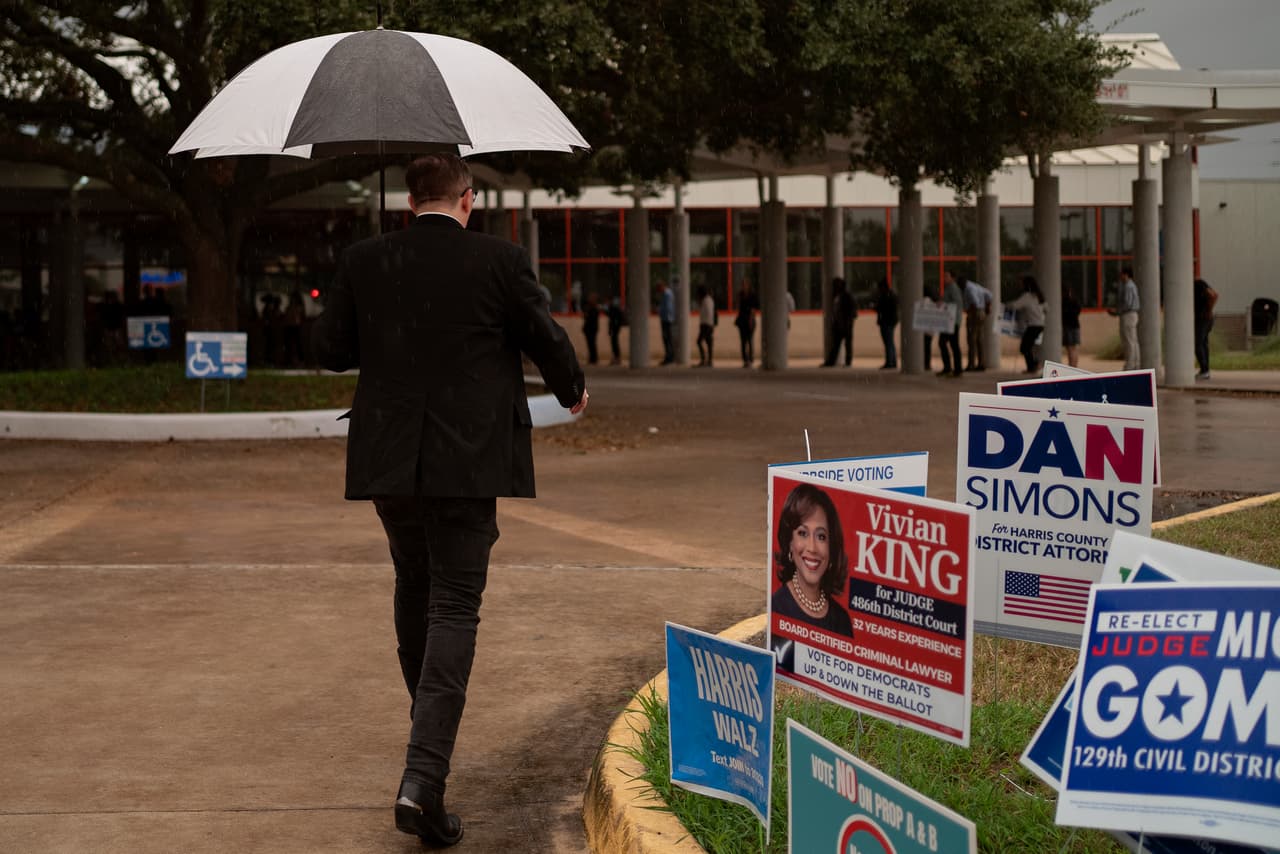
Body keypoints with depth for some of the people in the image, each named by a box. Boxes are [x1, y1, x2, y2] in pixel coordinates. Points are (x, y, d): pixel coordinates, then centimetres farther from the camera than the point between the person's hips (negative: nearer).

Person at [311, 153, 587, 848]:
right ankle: (424, 775, -15)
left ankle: (429, 721, 41)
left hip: (388, 458, 3)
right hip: (469, 459, -3)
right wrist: (573, 391, 20)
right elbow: (546, 339, 0)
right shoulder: (499, 260, -6)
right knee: (455, 604, -3)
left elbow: (328, 349, 6)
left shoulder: (363, 261, 0)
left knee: (413, 587, 22)